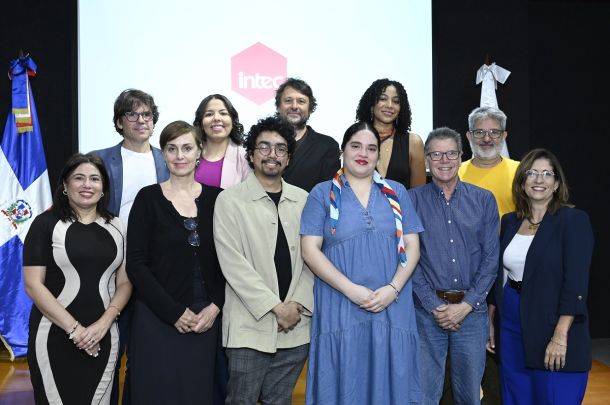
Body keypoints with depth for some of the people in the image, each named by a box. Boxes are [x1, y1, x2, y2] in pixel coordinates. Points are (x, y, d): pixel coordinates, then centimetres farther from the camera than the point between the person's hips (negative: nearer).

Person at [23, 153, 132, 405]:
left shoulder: (116, 227, 8)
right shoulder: (46, 224, -3)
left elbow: (124, 283, 7)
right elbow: (33, 284, -8)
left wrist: (103, 324, -9)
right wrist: (74, 329, -14)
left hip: (103, 337, 3)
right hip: (55, 336, -3)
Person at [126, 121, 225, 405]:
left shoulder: (215, 198, 4)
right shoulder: (148, 198, -3)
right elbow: (136, 264, -6)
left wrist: (214, 307, -7)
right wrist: (174, 312, -11)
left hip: (205, 319, 2)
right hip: (157, 319, -2)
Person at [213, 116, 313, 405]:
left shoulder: (302, 200, 9)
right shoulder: (230, 200, -3)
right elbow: (232, 263, -9)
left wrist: (298, 304, -6)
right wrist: (276, 307, -12)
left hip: (296, 326, 3)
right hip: (250, 326, -3)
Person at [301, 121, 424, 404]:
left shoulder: (396, 193, 10)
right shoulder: (323, 193, 3)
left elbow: (412, 246, 7)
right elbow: (310, 250, -4)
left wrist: (393, 289, -9)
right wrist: (350, 289, -14)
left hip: (393, 307, 2)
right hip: (340, 307, -2)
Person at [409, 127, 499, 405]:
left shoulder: (484, 200, 5)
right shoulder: (413, 200, 0)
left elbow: (490, 258, 2)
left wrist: (466, 305, -7)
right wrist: (435, 306, -10)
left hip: (472, 309, 2)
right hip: (427, 309, -1)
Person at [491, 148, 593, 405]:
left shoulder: (574, 220, -7)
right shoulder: (510, 222, 10)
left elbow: (576, 282, -14)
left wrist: (560, 336, -19)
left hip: (554, 329, -5)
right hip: (511, 327, 5)